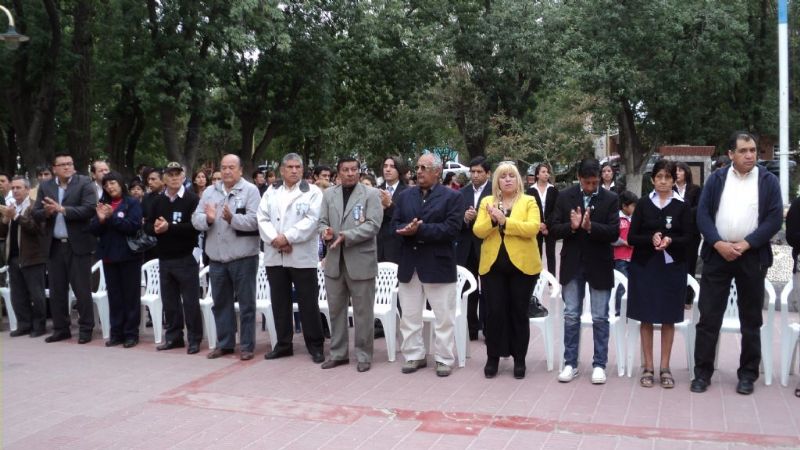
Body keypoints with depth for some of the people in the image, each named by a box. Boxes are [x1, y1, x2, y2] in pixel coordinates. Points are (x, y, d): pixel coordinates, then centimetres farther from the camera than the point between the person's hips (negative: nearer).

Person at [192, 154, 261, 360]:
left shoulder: (250, 190, -4)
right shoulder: (210, 192, 11)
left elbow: (254, 220, -15)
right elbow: (196, 219, 5)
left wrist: (232, 218, -26)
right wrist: (208, 219, -16)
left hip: (243, 257, -5)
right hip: (217, 257, 5)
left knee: (246, 303, 3)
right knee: (221, 303, 13)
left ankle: (247, 346, 12)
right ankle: (224, 344, 25)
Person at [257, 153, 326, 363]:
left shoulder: (312, 192, 0)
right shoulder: (271, 192, 13)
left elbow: (311, 220, -11)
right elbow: (263, 219, 4)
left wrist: (287, 238, -16)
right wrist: (275, 239, -12)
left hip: (302, 256, -4)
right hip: (274, 256, 4)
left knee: (308, 303, 0)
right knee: (280, 302, 10)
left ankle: (315, 346, 9)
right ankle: (283, 344, 21)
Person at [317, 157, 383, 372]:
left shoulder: (370, 194, -3)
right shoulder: (329, 194, 11)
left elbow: (373, 225, -12)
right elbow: (322, 222, 10)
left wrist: (346, 236, -22)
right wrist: (325, 232, -14)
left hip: (361, 260, -4)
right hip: (334, 260, 4)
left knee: (363, 311, 4)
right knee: (336, 309, 12)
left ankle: (363, 355, 14)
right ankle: (338, 352, 24)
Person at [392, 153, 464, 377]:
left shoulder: (453, 197, -3)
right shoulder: (405, 195, 11)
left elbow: (452, 229, -15)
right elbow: (395, 225, 6)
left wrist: (420, 230, -19)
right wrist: (407, 230, -18)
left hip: (438, 264, -4)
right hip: (409, 263, 4)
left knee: (444, 317, 3)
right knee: (409, 315, 10)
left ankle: (444, 359, 14)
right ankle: (414, 356, 22)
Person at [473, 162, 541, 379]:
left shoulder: (529, 201, 1)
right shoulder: (487, 202, 9)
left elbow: (532, 228, -14)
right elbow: (478, 231, -1)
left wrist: (504, 221, -21)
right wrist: (492, 220, -20)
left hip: (521, 265, -2)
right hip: (492, 265, 2)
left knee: (519, 312, 6)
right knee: (494, 312, 3)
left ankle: (519, 359, 16)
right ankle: (493, 357, 15)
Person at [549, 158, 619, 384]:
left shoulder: (611, 199, -4)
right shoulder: (565, 196, 0)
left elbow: (614, 232, -11)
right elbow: (553, 229, -2)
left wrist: (590, 226, -26)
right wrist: (571, 226, -21)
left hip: (599, 265, -1)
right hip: (572, 264, 1)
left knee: (600, 318, 5)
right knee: (571, 316, 7)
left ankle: (599, 364, 16)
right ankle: (570, 363, 17)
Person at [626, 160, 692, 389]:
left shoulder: (682, 206, 3)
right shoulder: (643, 204, 4)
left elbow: (688, 238, -1)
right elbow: (631, 237, 1)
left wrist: (670, 240, -20)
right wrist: (651, 238, -18)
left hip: (672, 267, 0)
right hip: (644, 266, 0)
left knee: (668, 318, 5)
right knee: (646, 318, 3)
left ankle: (665, 368, 14)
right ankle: (648, 367, 12)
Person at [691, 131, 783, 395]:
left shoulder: (768, 181, 3)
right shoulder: (716, 179, 6)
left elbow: (774, 219, -3)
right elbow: (703, 214, 0)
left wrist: (744, 245, -12)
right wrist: (719, 244, -12)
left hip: (753, 257, 0)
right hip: (717, 254, 0)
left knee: (751, 320, 8)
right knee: (708, 317, 2)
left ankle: (748, 374, 19)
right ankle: (702, 372, 10)